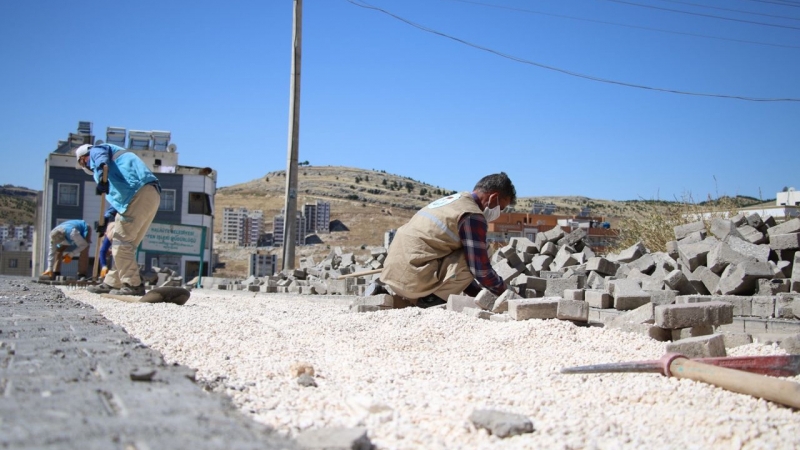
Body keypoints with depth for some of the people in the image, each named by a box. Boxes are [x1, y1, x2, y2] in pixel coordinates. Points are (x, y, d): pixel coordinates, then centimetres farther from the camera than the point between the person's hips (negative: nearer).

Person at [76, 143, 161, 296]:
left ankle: (133, 285, -9)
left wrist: (101, 177, -34)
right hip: (151, 195, 10)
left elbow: (102, 159, -15)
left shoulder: (95, 150, 13)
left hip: (139, 194, -10)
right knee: (126, 243, 15)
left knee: (121, 241, -8)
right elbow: (118, 195, 37)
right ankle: (111, 283, 20)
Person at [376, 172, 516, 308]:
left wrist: (480, 293, 27)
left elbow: (454, 262, 28)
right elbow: (481, 269, -8)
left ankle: (385, 289, 17)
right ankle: (430, 298, -4)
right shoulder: (473, 216, -8)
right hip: (413, 278, -9)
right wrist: (502, 291, 11)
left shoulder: (451, 201, 21)